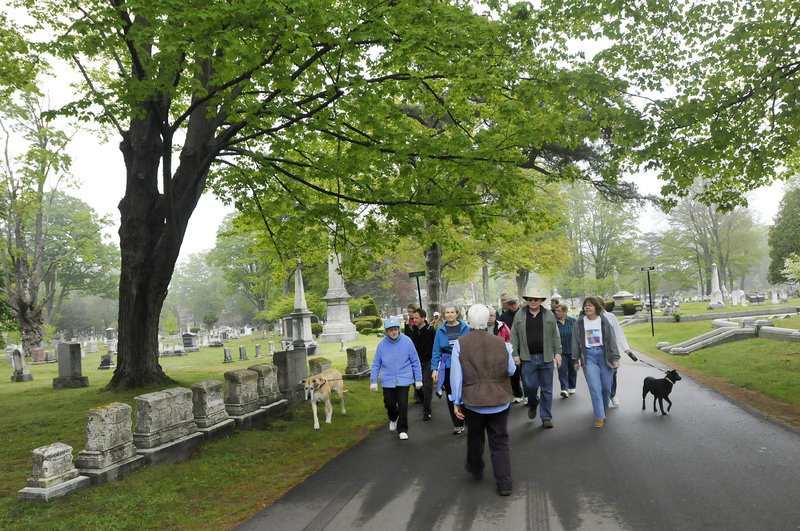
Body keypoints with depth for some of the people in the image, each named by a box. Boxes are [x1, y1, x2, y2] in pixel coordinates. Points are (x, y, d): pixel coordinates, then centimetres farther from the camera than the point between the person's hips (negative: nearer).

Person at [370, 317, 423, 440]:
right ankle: (393, 419, 42)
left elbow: (415, 361, 1)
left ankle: (402, 430, 13)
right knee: (390, 404, 8)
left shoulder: (407, 341, -6)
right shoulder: (382, 344, -3)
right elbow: (376, 364, 5)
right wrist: (373, 381, 3)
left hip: (404, 379, -1)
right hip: (388, 380, 1)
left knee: (403, 405, -3)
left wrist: (418, 379, 2)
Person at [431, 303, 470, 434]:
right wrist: (434, 369, 1)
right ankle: (457, 425, 17)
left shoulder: (465, 328, 1)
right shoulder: (441, 331, 4)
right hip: (447, 367, 2)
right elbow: (436, 351, 7)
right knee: (451, 396, 6)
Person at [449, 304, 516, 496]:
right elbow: (511, 370, 5)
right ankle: (504, 484, 8)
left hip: (473, 402, 0)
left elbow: (456, 376, -10)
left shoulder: (460, 344, -11)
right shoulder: (501, 343, -6)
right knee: (500, 441, 9)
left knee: (475, 436, 23)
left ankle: (475, 468, 43)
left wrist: (456, 401, -3)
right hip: (500, 401, 0)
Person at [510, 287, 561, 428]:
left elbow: (555, 336, 10)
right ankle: (533, 404, 29)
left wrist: (558, 352, 2)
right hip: (528, 358, -1)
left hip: (546, 358, 1)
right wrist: (515, 354, 0)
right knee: (531, 385, -4)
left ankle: (546, 417, 15)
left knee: (546, 389, 4)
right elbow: (514, 336, 6)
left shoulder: (549, 315, 7)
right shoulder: (519, 315, 5)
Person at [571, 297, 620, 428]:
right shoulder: (580, 323, 5)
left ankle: (604, 409, 31)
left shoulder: (604, 321, 4)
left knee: (606, 387, 5)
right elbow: (575, 342, 9)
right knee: (595, 388, -9)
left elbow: (612, 340, 4)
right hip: (588, 356, -1)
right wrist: (576, 360, 9)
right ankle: (599, 417, -5)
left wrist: (615, 358, -2)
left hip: (604, 355, 1)